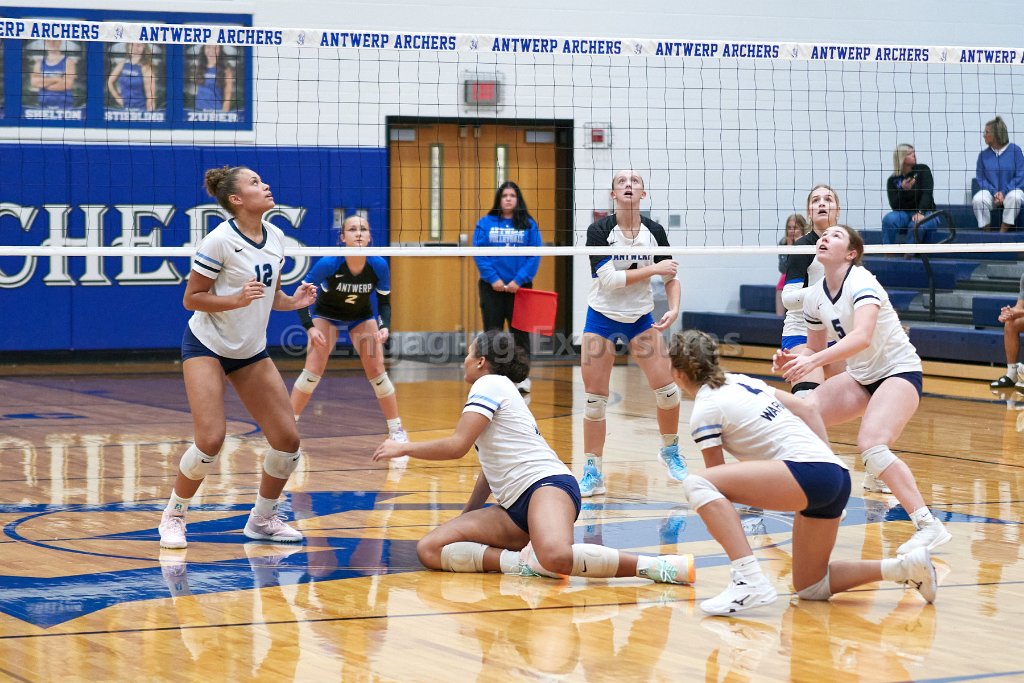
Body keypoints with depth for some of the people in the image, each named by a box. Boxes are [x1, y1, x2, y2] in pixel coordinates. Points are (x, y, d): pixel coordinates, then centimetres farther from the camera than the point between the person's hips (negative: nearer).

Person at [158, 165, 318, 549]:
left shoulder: (275, 237, 1)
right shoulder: (220, 240, -18)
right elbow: (191, 299, -14)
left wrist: (294, 301, -7)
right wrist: (237, 299, -28)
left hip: (251, 351, 6)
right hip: (207, 345, -6)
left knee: (287, 439, -2)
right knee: (211, 440, -19)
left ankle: (263, 519, 18)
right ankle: (173, 516, 4)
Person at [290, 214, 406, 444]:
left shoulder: (379, 266, -26)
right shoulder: (328, 264, -33)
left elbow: (384, 302, -11)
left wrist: (384, 327, -28)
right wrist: (310, 328, -33)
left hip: (362, 317, 2)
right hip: (326, 315, -2)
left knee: (376, 371, -8)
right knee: (313, 370, -14)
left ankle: (397, 430, 4)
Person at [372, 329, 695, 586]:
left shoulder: (490, 383, 1)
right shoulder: (496, 391, 30)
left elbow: (456, 446, -9)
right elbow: (491, 469, 39)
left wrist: (403, 448, 5)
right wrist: (465, 514, 43)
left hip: (547, 484, -10)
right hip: (515, 509, 10)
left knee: (556, 556, -43)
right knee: (429, 549, -9)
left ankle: (656, 565, -28)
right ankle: (522, 561, -24)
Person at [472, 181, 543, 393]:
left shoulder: (529, 225, 2)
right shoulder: (485, 223, 2)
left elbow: (535, 256, -3)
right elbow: (478, 254, -4)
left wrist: (519, 280, -13)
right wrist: (493, 278, -14)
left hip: (519, 287, 0)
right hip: (492, 288, 0)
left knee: (520, 333, 6)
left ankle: (523, 376, 13)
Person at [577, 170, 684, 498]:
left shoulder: (654, 231, -5)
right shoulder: (599, 230, -14)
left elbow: (670, 277, 2)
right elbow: (609, 278, -22)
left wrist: (673, 309, -15)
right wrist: (653, 268, -22)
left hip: (641, 318, 2)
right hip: (602, 318, -2)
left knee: (666, 387, -5)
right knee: (595, 397, -4)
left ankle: (670, 451, 21)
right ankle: (592, 473, 7)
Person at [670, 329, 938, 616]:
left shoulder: (705, 411, -1)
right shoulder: (740, 381, 22)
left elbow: (716, 478, 3)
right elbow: (805, 409, 23)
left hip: (808, 472, -9)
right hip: (838, 474, 9)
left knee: (697, 483, -17)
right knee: (811, 588, 20)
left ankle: (750, 581, -26)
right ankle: (907, 565, 8)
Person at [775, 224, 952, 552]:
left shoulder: (861, 282, -22)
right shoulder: (814, 297, 0)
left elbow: (862, 337, -39)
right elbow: (815, 349, 11)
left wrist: (814, 361, -47)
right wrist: (794, 359, -11)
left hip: (899, 371, -8)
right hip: (861, 377, 8)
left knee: (871, 445, -29)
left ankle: (928, 525, -30)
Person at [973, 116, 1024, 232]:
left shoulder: (1015, 150, -2)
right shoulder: (984, 154, 5)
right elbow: (980, 178, 3)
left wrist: (1004, 192, -16)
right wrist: (994, 192, -14)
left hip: (1010, 191, -2)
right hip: (990, 191, 2)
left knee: (1014, 197, -37)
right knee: (978, 199, -31)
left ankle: (1003, 231, -27)